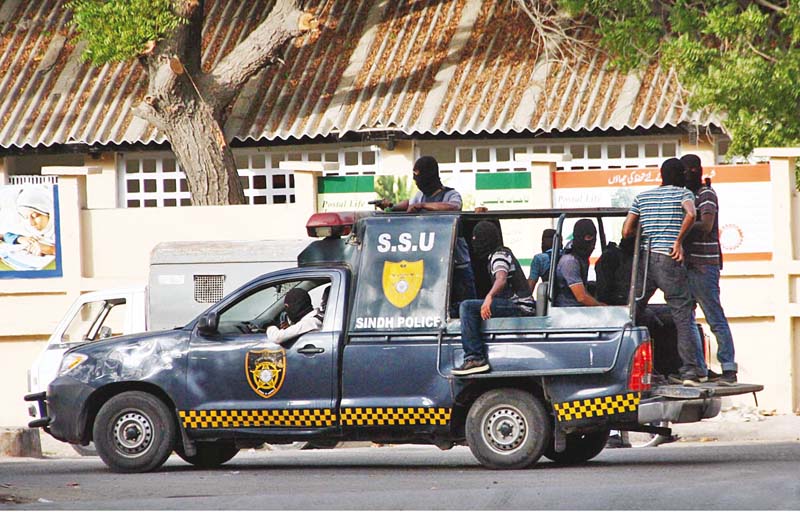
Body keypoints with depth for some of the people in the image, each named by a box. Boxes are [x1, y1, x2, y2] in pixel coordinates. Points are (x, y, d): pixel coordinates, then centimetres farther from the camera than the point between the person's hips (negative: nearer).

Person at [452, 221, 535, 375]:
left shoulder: (498, 255, -10)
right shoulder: (504, 252, 23)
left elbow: (501, 279, -31)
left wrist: (489, 297, -48)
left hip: (520, 307, -11)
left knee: (467, 307, -25)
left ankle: (475, 359, -33)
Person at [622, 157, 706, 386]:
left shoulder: (642, 197, 15)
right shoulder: (684, 194, 3)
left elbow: (626, 232, 9)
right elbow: (691, 214, -19)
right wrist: (679, 240, -8)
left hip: (645, 258, 4)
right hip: (669, 261, -4)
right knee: (683, 316, -1)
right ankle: (690, 369, -6)